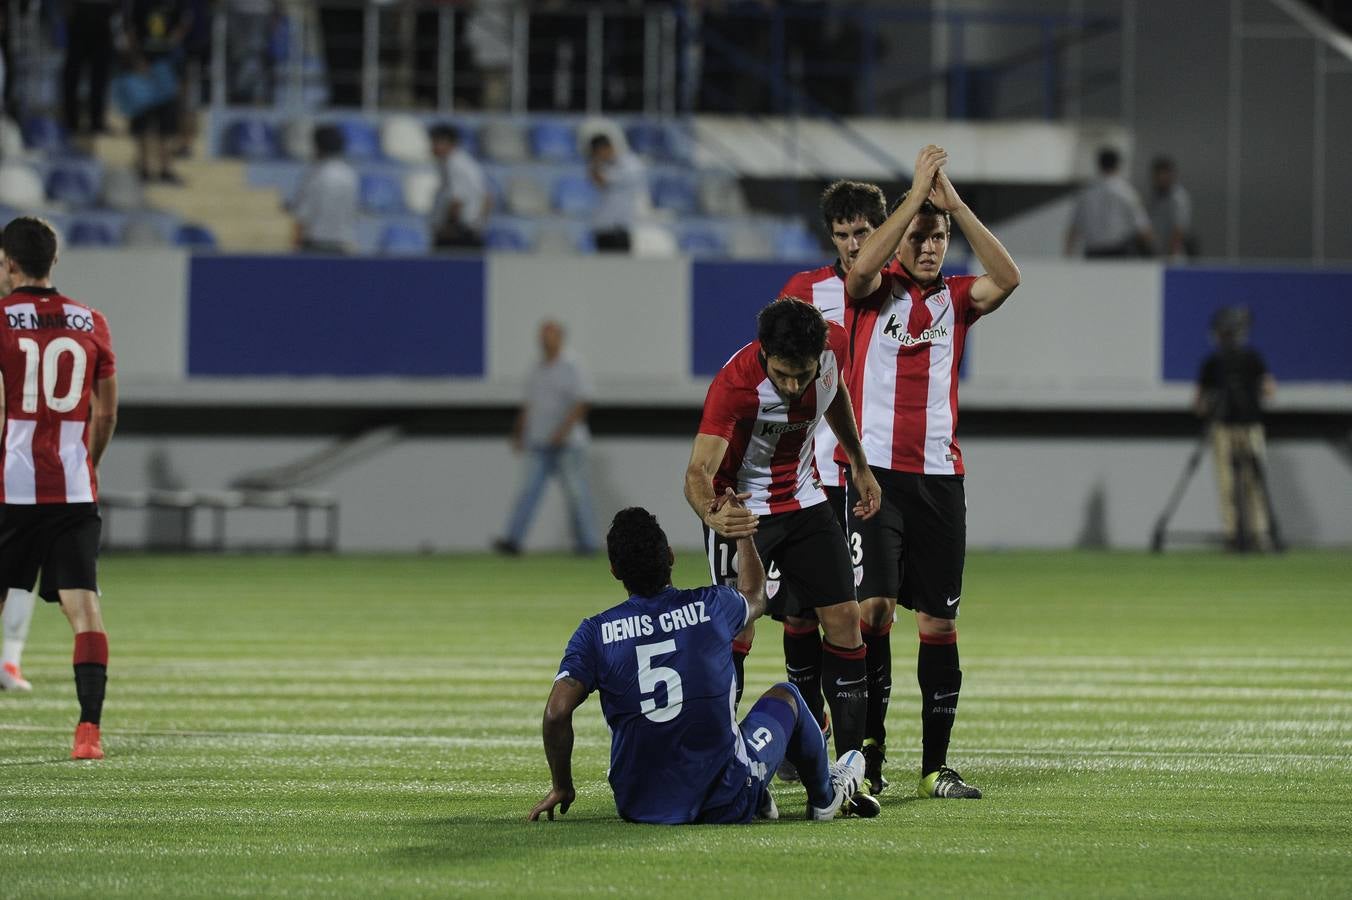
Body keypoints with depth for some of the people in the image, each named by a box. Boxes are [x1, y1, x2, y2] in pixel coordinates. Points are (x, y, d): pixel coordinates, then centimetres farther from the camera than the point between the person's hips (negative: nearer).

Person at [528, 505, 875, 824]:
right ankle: (824, 799, 49)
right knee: (785, 695, 27)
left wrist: (561, 787, -1)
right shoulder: (710, 606, -6)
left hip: (637, 806, 1)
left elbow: (556, 713, -16)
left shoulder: (595, 633, -8)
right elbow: (755, 597, 19)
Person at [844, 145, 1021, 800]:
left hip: (940, 476, 4)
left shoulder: (955, 298, 10)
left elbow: (1006, 278, -9)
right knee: (873, 607, -14)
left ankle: (935, 766, 11)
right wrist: (918, 191, -20)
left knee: (939, 623, 5)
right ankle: (866, 759, -12)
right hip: (875, 472, -4)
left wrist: (954, 202, -13)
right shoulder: (875, 291, 2)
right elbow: (862, 266, -21)